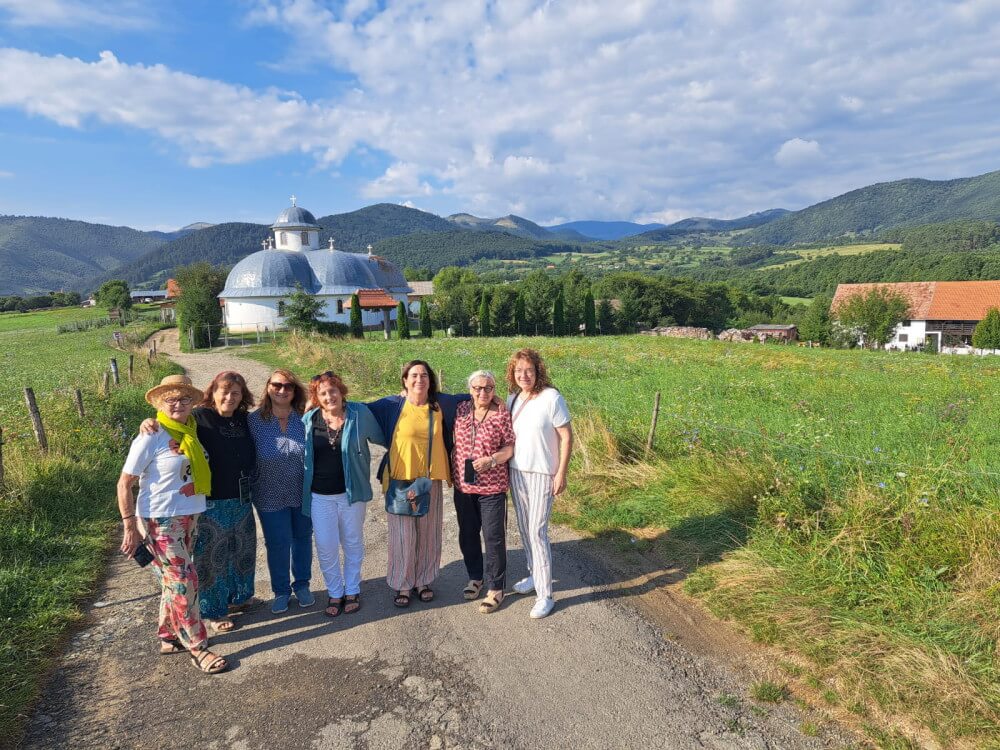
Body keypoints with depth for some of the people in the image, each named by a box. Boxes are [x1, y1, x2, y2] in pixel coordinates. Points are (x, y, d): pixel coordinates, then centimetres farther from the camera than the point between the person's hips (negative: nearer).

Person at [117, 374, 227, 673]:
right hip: (161, 521, -7)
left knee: (174, 581, 17)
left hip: (189, 517, 7)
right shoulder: (151, 438, -15)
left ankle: (169, 637, 33)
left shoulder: (190, 431, 4)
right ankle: (197, 648, 9)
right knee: (183, 582, -3)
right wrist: (130, 527, -12)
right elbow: (124, 484, -11)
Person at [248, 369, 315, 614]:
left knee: (302, 538, 16)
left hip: (303, 493, 1)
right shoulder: (254, 420, -10)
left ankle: (302, 585, 37)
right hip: (271, 497, -1)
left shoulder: (305, 419, -9)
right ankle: (281, 590, 30)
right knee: (277, 544, 9)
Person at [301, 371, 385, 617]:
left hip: (352, 492, -1)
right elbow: (300, 452, 11)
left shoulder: (360, 413, -9)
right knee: (326, 547, 6)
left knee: (353, 543, 14)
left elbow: (381, 438, 6)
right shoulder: (308, 419, -4)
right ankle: (334, 593, 27)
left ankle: (352, 591, 33)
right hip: (319, 495, 1)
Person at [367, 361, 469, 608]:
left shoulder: (441, 403, 1)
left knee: (428, 533, 12)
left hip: (431, 479, 3)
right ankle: (402, 585, 21)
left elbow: (465, 398, 19)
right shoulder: (393, 405, -7)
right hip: (400, 479, -3)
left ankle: (424, 581, 30)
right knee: (403, 535, 3)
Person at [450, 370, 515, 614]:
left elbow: (510, 446, -7)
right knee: (467, 535, 16)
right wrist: (452, 470, 10)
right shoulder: (462, 409, 4)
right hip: (463, 484, 5)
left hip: (492, 486, -4)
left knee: (494, 537, 2)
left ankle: (495, 588, 17)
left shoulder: (502, 413, -8)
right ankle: (475, 577, 36)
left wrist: (491, 459, -22)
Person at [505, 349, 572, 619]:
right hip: (516, 472, 6)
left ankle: (545, 595, 6)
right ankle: (534, 575, 35)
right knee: (524, 528, 15)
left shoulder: (552, 397, -15)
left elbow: (566, 437, -12)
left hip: (542, 474, -6)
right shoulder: (512, 399, 4)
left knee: (537, 532, -5)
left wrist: (561, 474, -13)